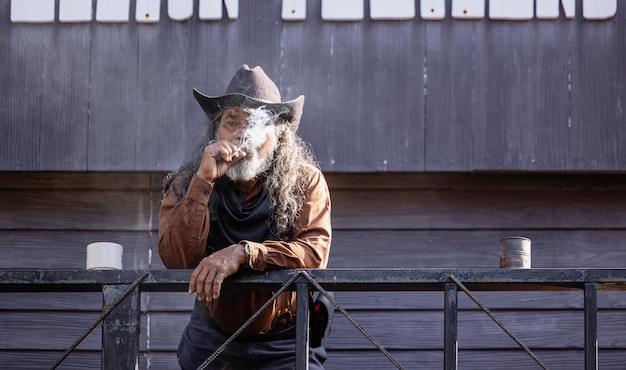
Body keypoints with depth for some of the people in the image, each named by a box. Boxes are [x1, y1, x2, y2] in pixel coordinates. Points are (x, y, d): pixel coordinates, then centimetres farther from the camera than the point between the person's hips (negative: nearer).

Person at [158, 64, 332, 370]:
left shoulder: (305, 181, -8)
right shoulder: (187, 182, -5)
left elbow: (315, 252, -21)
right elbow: (176, 259, -17)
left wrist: (243, 253, -34)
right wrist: (204, 181, -23)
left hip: (286, 343, -2)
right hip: (212, 340, 2)